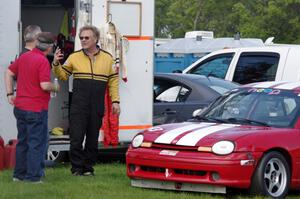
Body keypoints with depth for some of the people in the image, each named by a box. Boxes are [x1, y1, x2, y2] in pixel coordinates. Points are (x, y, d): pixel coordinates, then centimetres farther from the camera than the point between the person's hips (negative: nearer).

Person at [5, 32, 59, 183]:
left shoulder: (24, 57, 8)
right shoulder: (43, 61, -17)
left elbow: (9, 73, 15)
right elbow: (45, 85, -22)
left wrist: (10, 94, 17)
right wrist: (55, 88, -2)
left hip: (20, 107, 8)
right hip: (36, 108, -8)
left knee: (22, 141, 17)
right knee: (37, 143, 0)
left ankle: (19, 174, 21)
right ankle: (33, 176, -1)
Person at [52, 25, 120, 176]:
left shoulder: (107, 58, 9)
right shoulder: (74, 57, 8)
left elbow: (113, 81, 11)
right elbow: (63, 75, 11)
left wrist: (115, 101, 3)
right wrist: (56, 64, -8)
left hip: (97, 107, 1)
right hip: (78, 106, -1)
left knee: (93, 139, 6)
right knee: (76, 139, -6)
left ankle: (88, 168, 15)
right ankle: (76, 168, 3)